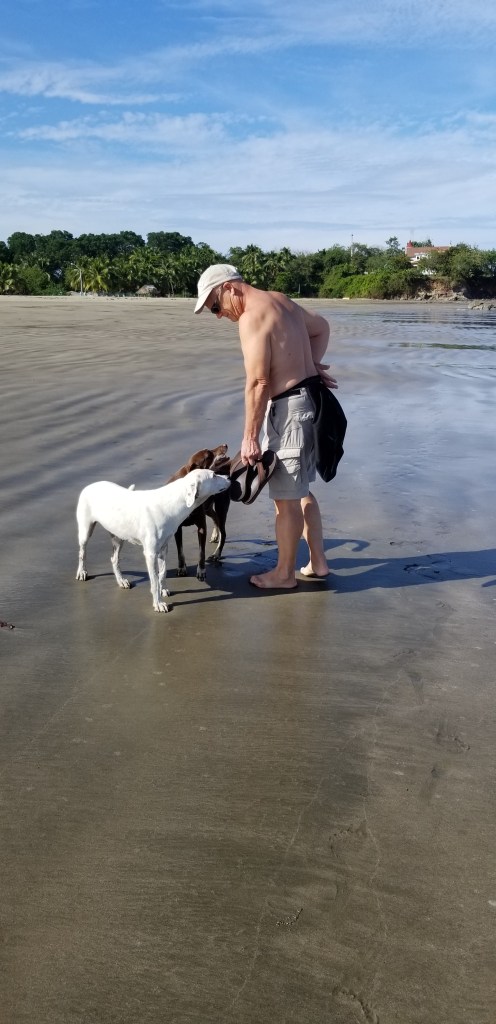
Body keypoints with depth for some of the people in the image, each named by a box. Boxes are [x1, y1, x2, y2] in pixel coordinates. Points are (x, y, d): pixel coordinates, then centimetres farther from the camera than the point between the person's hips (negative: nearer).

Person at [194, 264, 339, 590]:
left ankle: (284, 573, 13)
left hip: (289, 407, -10)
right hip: (310, 398, 10)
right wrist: (312, 364, 15)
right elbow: (321, 327, 29)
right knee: (301, 490, 19)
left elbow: (257, 384, -20)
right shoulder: (281, 300, 13)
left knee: (286, 497, 1)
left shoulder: (252, 317, -16)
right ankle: (318, 562, 27)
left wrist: (250, 437, -15)